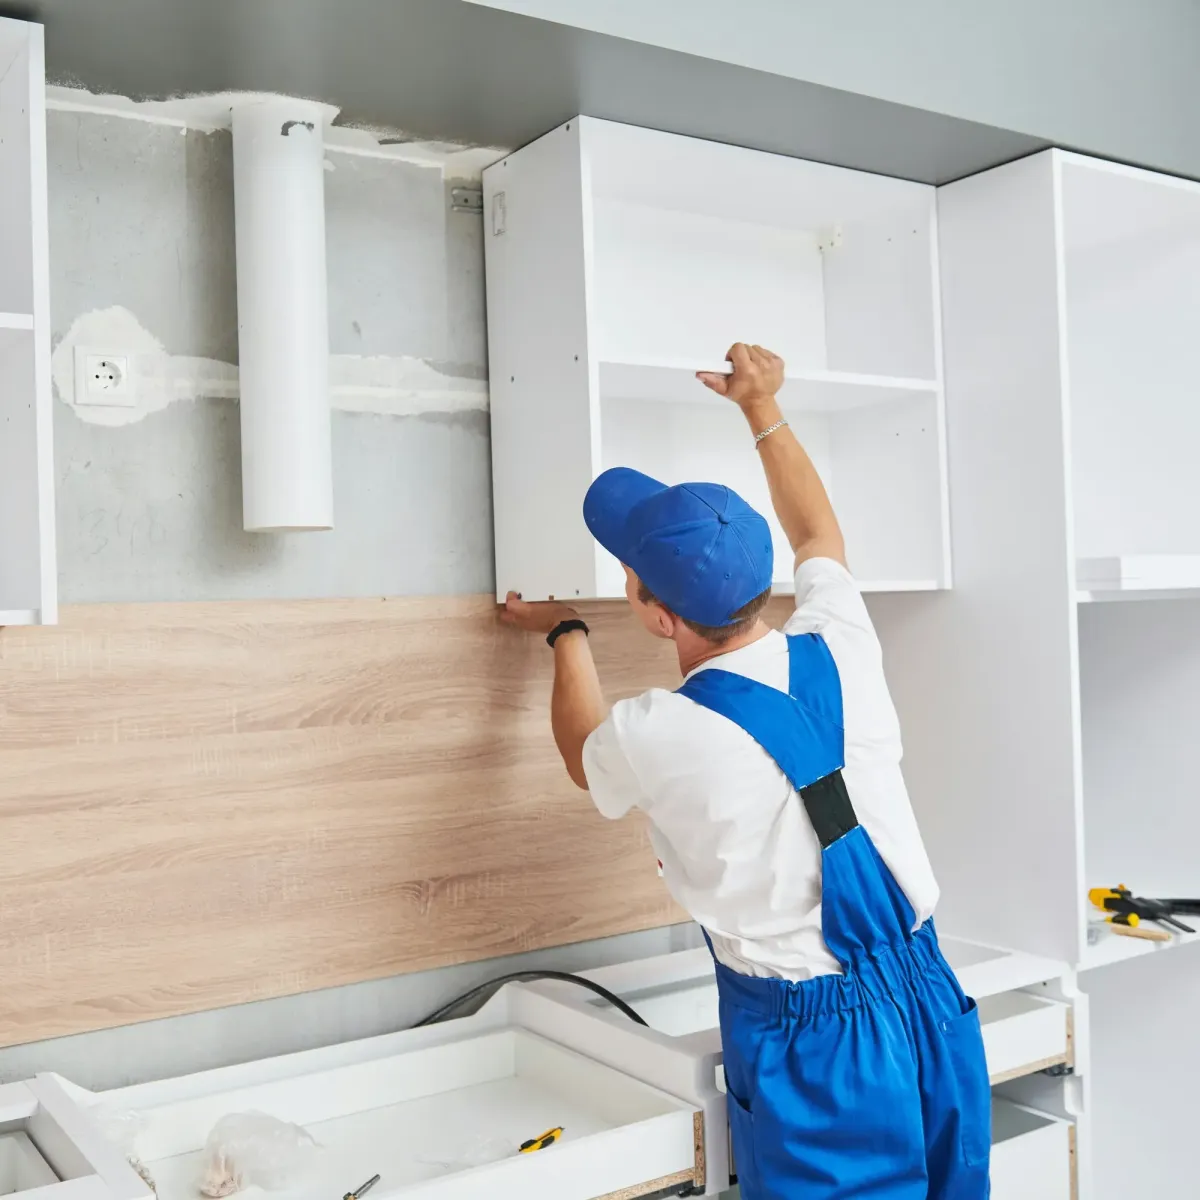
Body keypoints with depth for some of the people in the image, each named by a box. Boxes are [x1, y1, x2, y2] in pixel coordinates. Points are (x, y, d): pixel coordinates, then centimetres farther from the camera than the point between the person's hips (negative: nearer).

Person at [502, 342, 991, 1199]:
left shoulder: (658, 737, -20)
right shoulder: (841, 650, -9)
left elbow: (586, 755, 8)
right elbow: (818, 532, 15)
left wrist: (565, 634, 22)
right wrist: (763, 407, 24)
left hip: (811, 1038, -5)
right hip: (932, 1000, 5)